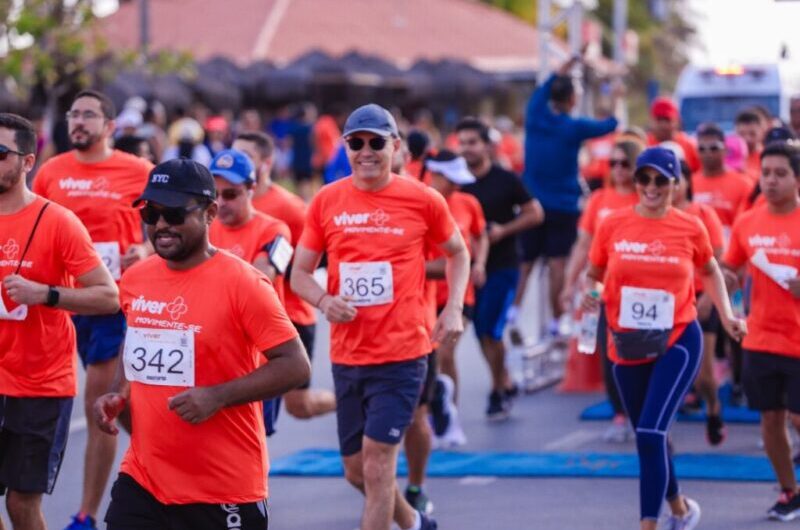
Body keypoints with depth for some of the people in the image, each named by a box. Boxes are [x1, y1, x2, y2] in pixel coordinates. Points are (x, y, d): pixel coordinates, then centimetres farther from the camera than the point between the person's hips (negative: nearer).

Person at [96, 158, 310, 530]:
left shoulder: (242, 283, -13)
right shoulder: (135, 280, 7)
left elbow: (295, 366, -15)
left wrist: (218, 396, -23)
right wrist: (118, 396, 6)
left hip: (224, 490, -6)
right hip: (142, 478, 6)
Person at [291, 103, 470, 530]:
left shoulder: (422, 200, -4)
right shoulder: (326, 202, 1)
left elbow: (457, 253, 12)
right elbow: (299, 274, 7)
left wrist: (454, 309, -2)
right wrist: (324, 300, -14)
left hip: (402, 354, -4)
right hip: (346, 355, 4)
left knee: (377, 463, -11)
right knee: (356, 471, 15)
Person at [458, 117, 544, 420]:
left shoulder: (505, 180, -7)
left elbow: (535, 213, -3)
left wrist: (503, 230, -14)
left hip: (502, 266, -5)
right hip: (470, 266, 5)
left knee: (490, 330, -9)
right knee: (482, 331, 7)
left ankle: (498, 391, 8)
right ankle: (505, 384, 25)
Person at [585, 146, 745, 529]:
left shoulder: (690, 228, -3)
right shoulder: (613, 225, -2)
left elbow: (710, 271, 15)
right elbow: (594, 275, 9)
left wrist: (725, 315, 5)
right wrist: (591, 295, -12)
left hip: (677, 343, -3)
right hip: (627, 346, 3)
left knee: (651, 433, -18)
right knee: (647, 438, 15)